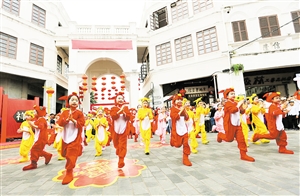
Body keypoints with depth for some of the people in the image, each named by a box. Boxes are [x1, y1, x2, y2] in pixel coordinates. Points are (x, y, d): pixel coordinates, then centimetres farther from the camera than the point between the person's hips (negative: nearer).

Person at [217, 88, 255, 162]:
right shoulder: (227, 103, -14)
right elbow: (233, 110, -31)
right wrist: (238, 105, -24)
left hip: (237, 124, 7)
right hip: (230, 124, -7)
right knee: (229, 138, 4)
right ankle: (220, 135, 33)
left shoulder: (236, 103, 11)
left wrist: (241, 107, -5)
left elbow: (242, 112, 13)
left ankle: (243, 155, 12)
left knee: (241, 139, 4)